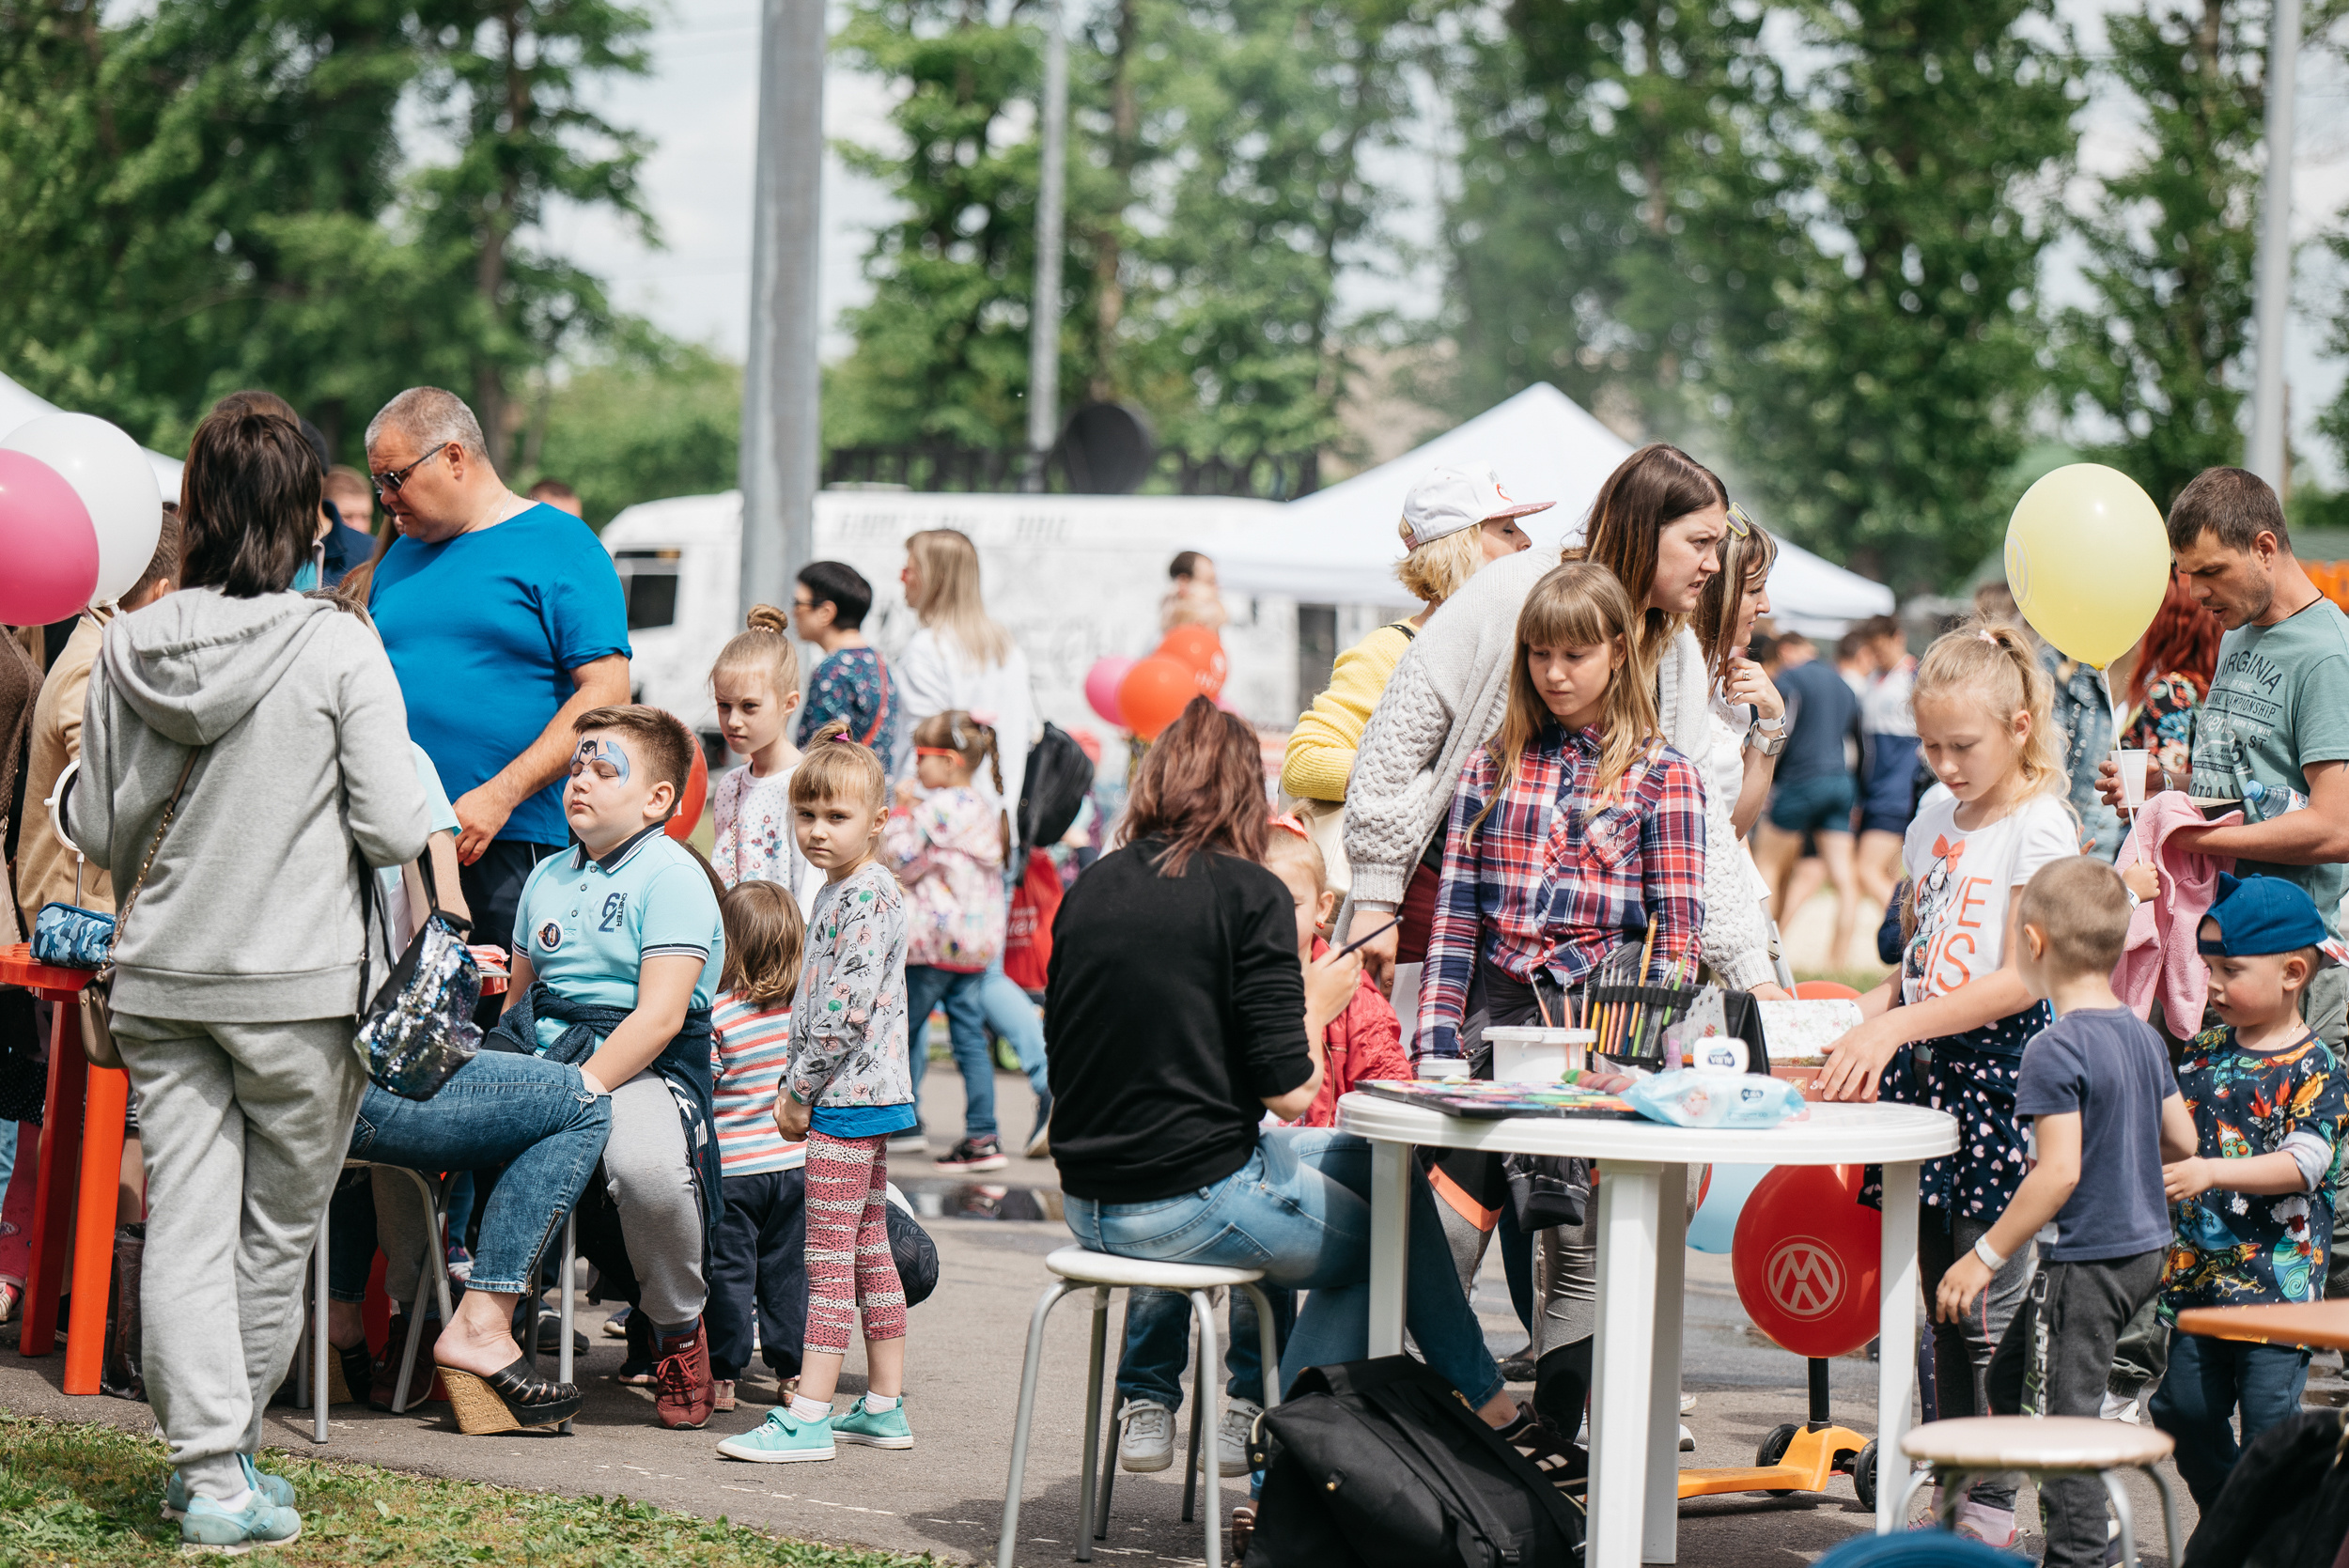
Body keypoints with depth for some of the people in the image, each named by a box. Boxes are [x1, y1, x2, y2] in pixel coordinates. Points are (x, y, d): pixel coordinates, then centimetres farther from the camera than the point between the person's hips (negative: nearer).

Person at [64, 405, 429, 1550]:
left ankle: (208, 1465, 0)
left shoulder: (128, 649, 0)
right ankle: (231, 1451, 19)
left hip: (159, 980, 3)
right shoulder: (338, 650, -11)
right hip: (296, 983, -3)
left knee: (185, 1222, 4)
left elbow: (94, 832, 6)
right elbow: (394, 829, -13)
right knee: (277, 1230, 11)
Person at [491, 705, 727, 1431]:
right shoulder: (550, 877, 21)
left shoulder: (673, 876, -4)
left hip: (645, 1069, -7)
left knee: (646, 1163, -39)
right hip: (542, 1056, 7)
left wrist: (581, 1088, -22)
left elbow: (660, 1017, -14)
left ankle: (678, 1330, -9)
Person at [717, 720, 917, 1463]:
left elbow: (847, 1010, -22)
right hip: (861, 1095, 10)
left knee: (829, 1253, -9)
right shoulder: (839, 891, 14)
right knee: (868, 1248, 13)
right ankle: (884, 1406, 19)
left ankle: (809, 1417, -9)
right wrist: (797, 1091, 12)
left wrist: (798, 1092, -15)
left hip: (849, 1095, -10)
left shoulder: (868, 896, -16)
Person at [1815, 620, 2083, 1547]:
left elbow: (2021, 980, -17)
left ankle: (1990, 1503, 1)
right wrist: (1866, 1017, 6)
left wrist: (1897, 1026, -23)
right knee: (1937, 1295, 9)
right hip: (1923, 1073, 7)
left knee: (1988, 1301, -6)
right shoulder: (1934, 819, 14)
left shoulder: (2041, 828, -10)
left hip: (1999, 1071, -7)